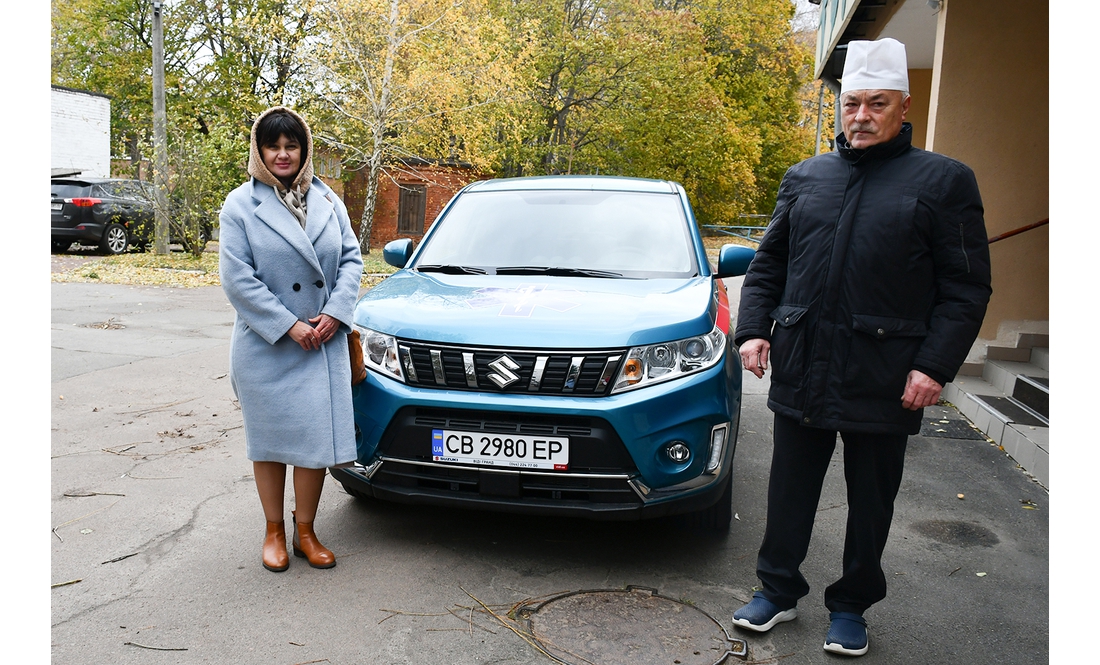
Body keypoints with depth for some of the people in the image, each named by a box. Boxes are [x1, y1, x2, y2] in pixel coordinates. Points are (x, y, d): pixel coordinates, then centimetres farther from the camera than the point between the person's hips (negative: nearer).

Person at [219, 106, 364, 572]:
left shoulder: (328, 200, 8)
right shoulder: (240, 205, -2)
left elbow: (351, 258, 7)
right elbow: (237, 277, -9)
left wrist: (336, 312, -8)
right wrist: (288, 326, -14)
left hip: (324, 342, 3)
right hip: (265, 346, -2)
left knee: (318, 435, 2)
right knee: (270, 439, 8)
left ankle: (306, 531, 20)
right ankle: (274, 532, 25)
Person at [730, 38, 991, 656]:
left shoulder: (944, 180, 1)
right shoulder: (804, 177, 12)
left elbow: (967, 287, -2)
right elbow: (768, 264, 14)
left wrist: (935, 365, -12)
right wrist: (754, 329, 1)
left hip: (885, 380, -2)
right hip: (800, 371, 3)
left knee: (871, 501, 12)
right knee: (790, 492, 12)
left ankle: (852, 605, 31)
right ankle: (779, 591, 30)